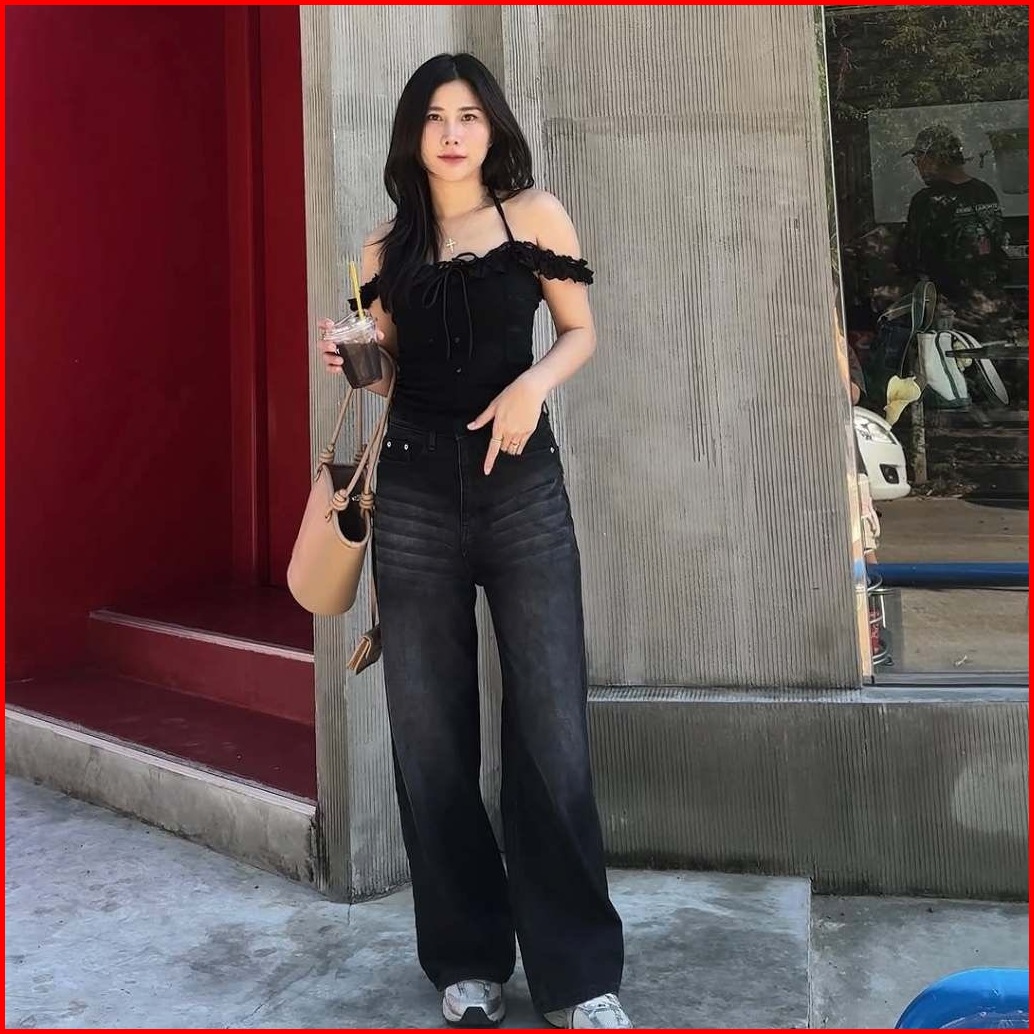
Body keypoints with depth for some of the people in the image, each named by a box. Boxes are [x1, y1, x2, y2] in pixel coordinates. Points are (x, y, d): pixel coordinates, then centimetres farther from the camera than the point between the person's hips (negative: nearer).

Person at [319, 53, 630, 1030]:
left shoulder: (534, 215, 4)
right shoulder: (386, 249, 11)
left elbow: (579, 332, 9)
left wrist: (535, 382, -10)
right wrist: (352, 365, -4)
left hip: (522, 482, -2)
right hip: (416, 492, 3)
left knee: (551, 733, -5)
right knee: (429, 736, 4)